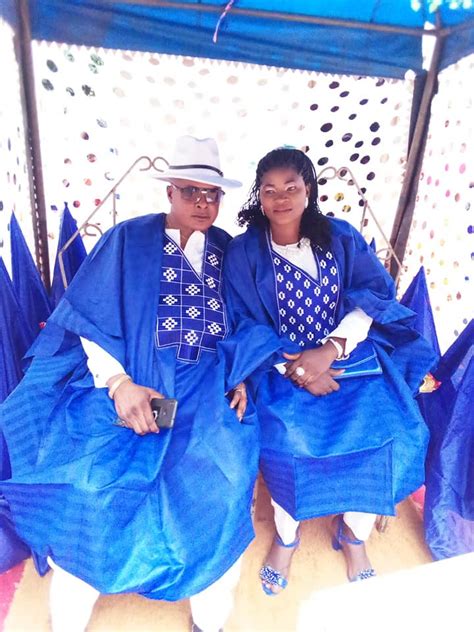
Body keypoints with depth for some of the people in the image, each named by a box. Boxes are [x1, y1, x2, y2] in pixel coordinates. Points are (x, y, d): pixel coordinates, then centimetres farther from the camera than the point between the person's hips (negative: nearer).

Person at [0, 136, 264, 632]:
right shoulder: (129, 239, 4)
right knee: (92, 484, -20)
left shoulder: (227, 250, 13)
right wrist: (119, 382, -17)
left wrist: (240, 375, -4)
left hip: (207, 388, 2)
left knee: (218, 482, -21)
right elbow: (89, 321, -3)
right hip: (129, 381, -1)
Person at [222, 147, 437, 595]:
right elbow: (245, 325, -4)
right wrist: (292, 368, -18)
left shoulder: (341, 238, 6)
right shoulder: (243, 252, 1)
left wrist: (330, 350, -17)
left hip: (352, 355, 2)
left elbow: (376, 296, -2)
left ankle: (354, 533, 13)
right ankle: (286, 533, 9)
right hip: (283, 364, -1)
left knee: (391, 431, -18)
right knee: (286, 439, -26)